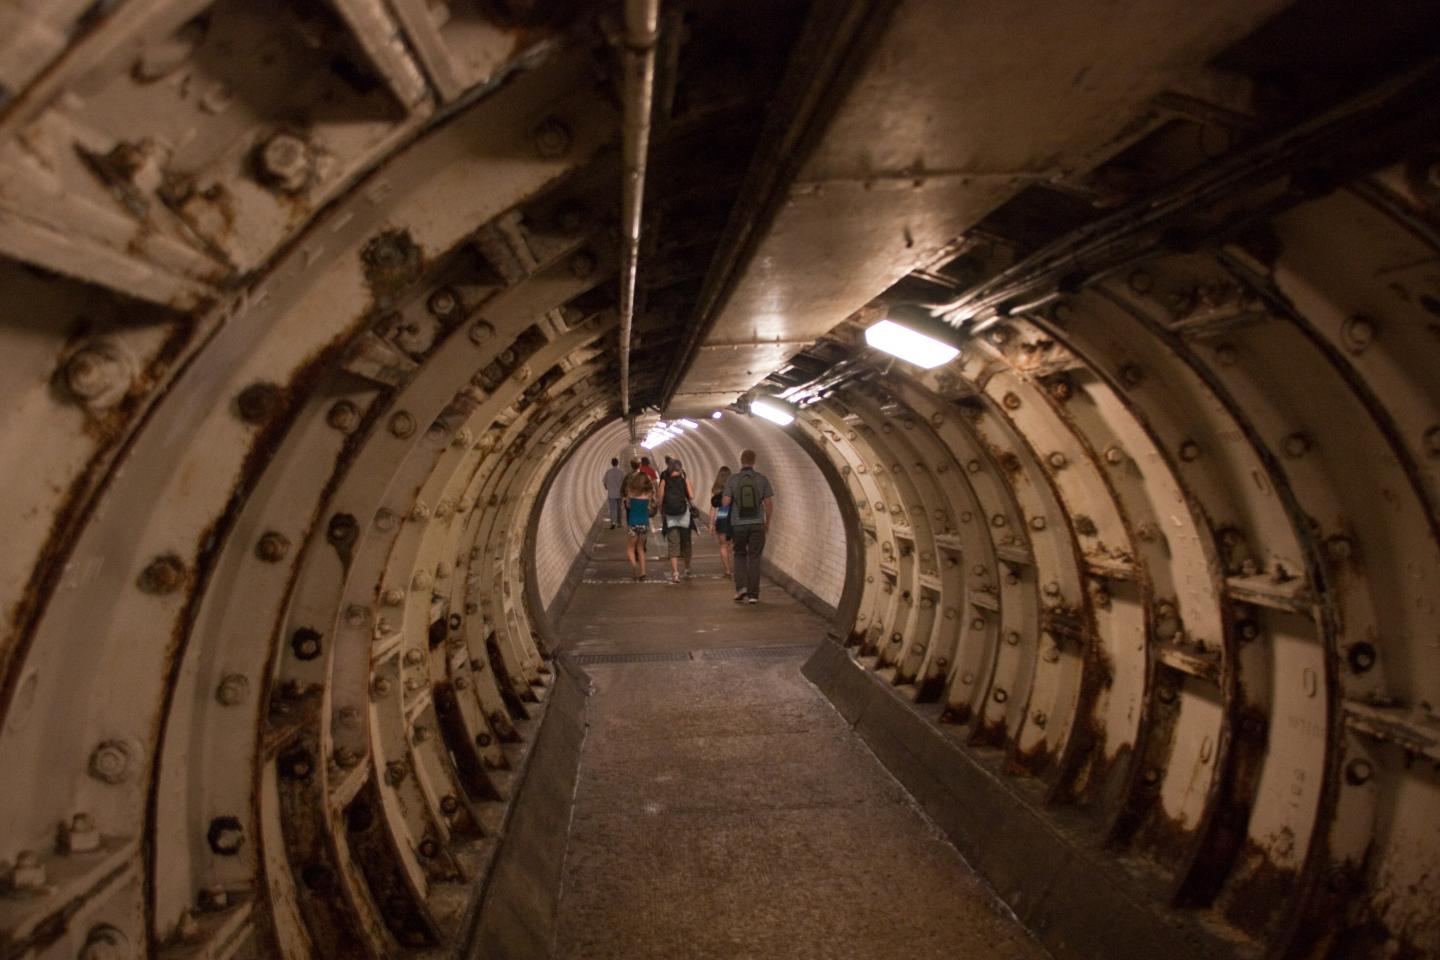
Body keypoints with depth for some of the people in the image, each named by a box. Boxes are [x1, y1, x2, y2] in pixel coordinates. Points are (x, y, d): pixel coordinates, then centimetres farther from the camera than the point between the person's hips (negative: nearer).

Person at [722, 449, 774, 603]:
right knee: (754, 558, 7)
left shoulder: (733, 479, -4)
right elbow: (769, 504, -2)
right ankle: (753, 594, 7)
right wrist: (767, 522, 12)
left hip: (738, 525, 0)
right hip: (757, 524, 0)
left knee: (740, 555, 18)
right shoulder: (762, 479, -2)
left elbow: (725, 502, -6)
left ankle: (741, 587, 3)